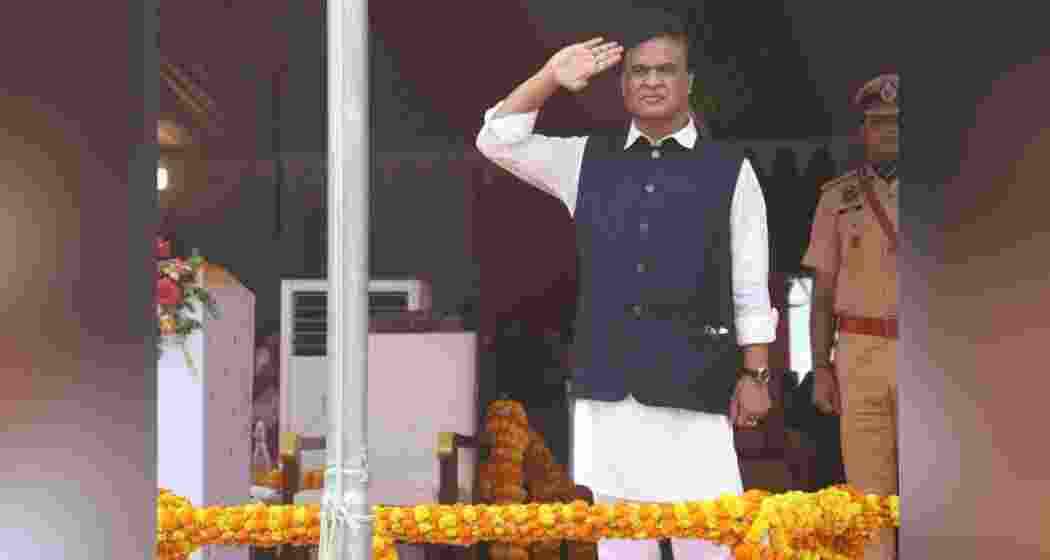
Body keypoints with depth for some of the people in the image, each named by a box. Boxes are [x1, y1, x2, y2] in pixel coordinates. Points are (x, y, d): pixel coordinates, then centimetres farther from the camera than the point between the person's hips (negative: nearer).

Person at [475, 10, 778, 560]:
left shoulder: (728, 170, 2)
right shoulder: (588, 160, 9)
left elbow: (750, 286, 2)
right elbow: (497, 141, 7)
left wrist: (754, 375, -2)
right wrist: (550, 77, -4)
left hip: (693, 382, -3)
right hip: (607, 380, 3)